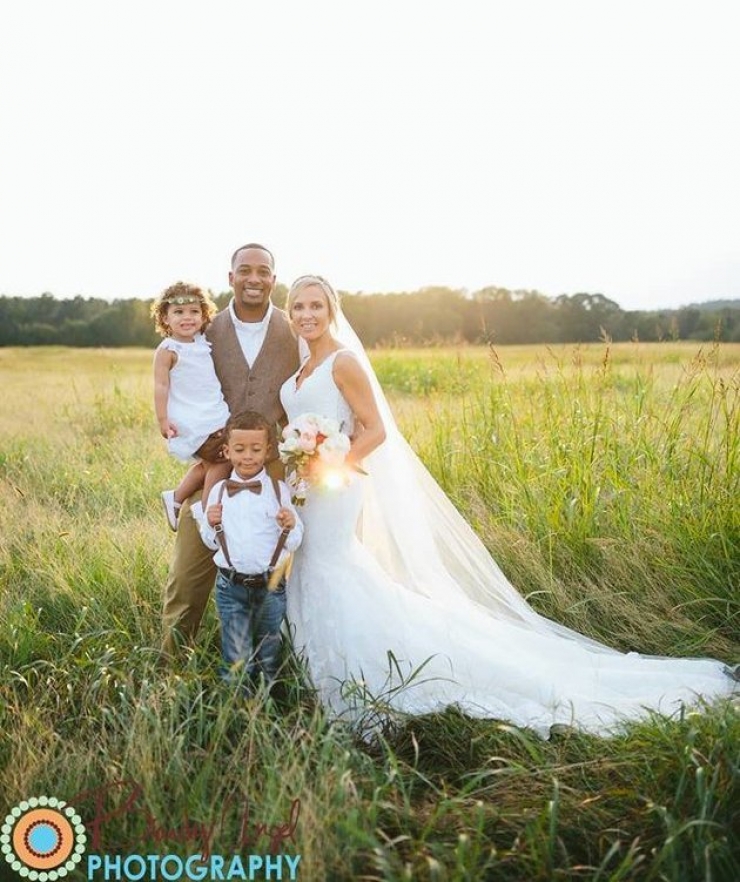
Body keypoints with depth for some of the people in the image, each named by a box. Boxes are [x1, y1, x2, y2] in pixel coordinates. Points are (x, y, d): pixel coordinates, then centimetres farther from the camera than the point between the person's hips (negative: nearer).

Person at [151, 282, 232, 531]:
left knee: (208, 464, 15)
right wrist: (163, 420, -22)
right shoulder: (167, 350, -11)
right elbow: (161, 386, -15)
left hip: (215, 417, 8)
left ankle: (176, 498, 31)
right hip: (190, 422, -8)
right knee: (221, 461, -10)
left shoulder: (205, 343, 10)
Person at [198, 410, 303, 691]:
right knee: (236, 661, 5)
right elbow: (212, 543, 9)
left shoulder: (279, 490, -4)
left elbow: (293, 544, -1)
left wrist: (290, 527, -22)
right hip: (231, 586, 0)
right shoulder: (219, 491, 1)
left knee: (268, 658, 17)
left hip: (270, 586, 0)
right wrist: (211, 524, -11)